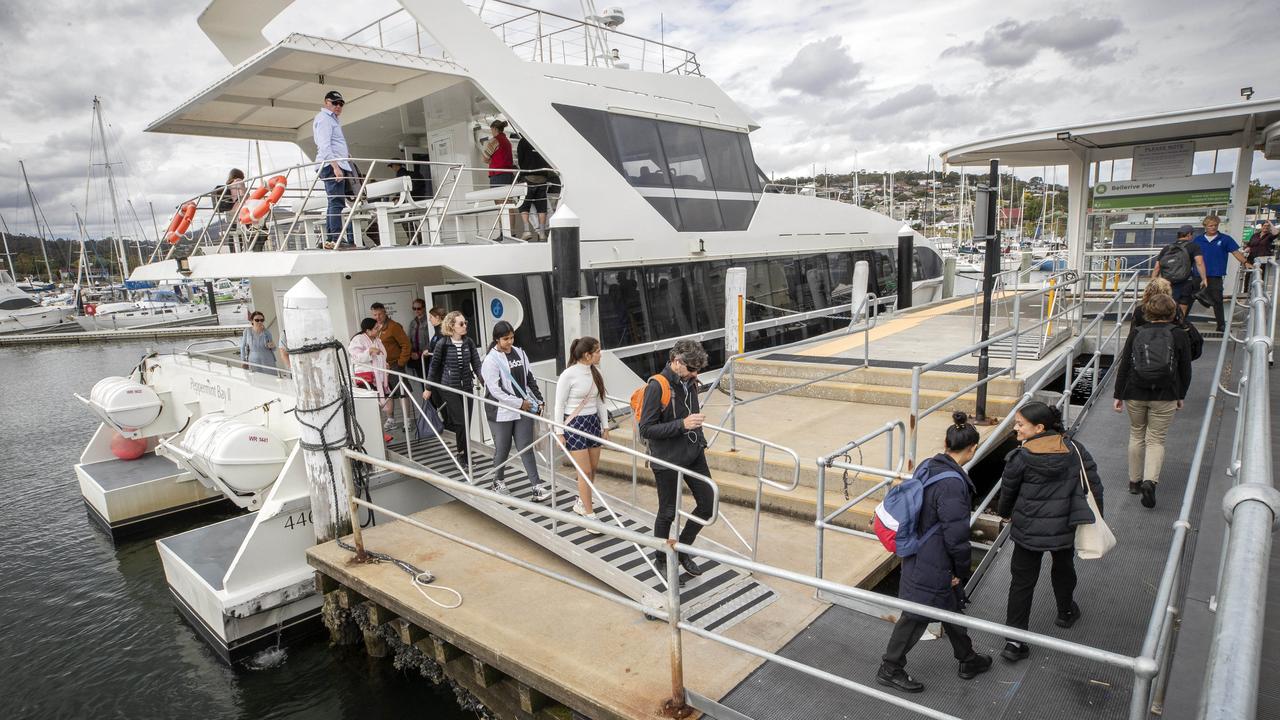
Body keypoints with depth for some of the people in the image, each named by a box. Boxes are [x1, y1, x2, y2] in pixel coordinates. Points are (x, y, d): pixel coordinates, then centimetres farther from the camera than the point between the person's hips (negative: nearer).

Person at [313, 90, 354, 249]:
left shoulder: (331, 119, 29)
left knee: (335, 203, 7)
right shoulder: (324, 118, -2)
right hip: (332, 165, -10)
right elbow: (324, 146, -14)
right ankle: (336, 239, -21)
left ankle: (330, 240, 6)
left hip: (337, 166, 10)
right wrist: (335, 166, -24)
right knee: (337, 202, -16)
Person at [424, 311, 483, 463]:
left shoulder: (469, 342, 0)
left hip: (466, 387, 4)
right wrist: (428, 389, 5)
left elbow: (476, 364, -1)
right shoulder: (443, 344, -9)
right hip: (450, 388, -4)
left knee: (466, 421, 7)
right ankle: (463, 454, 7)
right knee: (461, 421, -8)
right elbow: (434, 366, 0)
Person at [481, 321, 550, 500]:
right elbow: (495, 391, -15)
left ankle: (537, 486, 1)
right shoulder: (491, 360, -11)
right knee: (502, 449, 10)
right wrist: (520, 402, -15)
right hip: (502, 413, -4)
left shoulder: (519, 353, 5)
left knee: (526, 448, 3)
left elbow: (529, 379, 13)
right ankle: (498, 481, 32)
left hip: (524, 410, 4)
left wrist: (539, 400, 7)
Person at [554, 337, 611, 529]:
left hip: (593, 422, 6)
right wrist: (560, 432, -9)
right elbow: (559, 405, -9)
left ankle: (581, 503, 33)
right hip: (575, 424, -6)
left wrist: (605, 426, 13)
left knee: (593, 468, 11)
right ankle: (589, 515, 4)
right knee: (585, 471, -5)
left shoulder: (595, 373, 2)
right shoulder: (568, 375, -15)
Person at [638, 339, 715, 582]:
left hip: (693, 455, 7)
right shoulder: (657, 386, -20)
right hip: (668, 460, -7)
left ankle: (682, 550, 31)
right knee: (668, 512, 8)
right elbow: (646, 429, -21)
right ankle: (661, 560, 31)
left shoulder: (689, 382, 3)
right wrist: (682, 424, -27)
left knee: (708, 504, 10)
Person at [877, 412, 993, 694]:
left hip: (919, 555, 10)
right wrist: (962, 569, -7)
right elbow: (956, 534, -24)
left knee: (951, 607, 26)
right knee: (917, 616, 10)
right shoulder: (952, 484, -29)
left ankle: (968, 660, 45)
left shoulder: (928, 466, -2)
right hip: (933, 566, -10)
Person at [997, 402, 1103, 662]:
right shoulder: (1074, 449, -6)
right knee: (1063, 568, 32)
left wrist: (1005, 513, 18)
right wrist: (1095, 517, 15)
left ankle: (1015, 642, 7)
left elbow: (1008, 492, -4)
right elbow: (1094, 483, 0)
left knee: (1022, 582, 7)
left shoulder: (1020, 458, -17)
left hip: (1028, 531, -3)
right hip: (1064, 528, 4)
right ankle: (1066, 612, 55)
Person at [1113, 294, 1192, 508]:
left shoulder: (1135, 334, -2)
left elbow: (1124, 367, -2)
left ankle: (1134, 481, 23)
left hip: (1135, 394, 1)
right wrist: (1181, 396, 16)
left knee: (1136, 435, 16)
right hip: (1165, 397, -1)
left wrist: (1119, 395, 4)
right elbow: (1185, 371, 2)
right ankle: (1150, 480, -13)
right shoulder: (1180, 337, -3)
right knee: (1156, 440, 6)